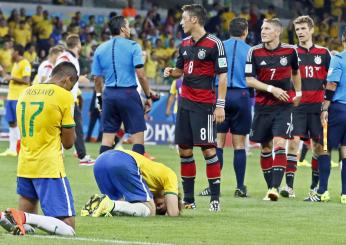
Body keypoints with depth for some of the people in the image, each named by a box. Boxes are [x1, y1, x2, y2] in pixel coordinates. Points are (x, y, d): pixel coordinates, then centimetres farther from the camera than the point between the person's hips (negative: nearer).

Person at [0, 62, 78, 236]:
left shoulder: (26, 92, 12)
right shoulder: (64, 96, -7)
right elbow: (68, 143, -4)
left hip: (24, 167, 6)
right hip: (50, 169, -6)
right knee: (68, 230, -5)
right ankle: (24, 217, -25)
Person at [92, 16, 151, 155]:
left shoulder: (100, 49, 9)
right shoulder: (133, 47, -4)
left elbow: (97, 78, 11)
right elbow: (140, 75, -10)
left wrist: (99, 97, 23)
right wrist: (148, 96, -1)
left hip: (109, 94, 4)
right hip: (128, 93, -4)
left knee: (107, 137, 7)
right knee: (138, 136, 0)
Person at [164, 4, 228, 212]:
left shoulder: (214, 44, -9)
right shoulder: (185, 44, 11)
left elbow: (223, 76, -9)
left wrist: (220, 105, -14)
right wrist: (171, 72, 0)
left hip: (205, 105, -7)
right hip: (186, 102, 7)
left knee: (208, 149, -8)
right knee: (185, 150, 6)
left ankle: (215, 198, -3)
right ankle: (188, 199, 13)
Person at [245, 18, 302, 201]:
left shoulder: (290, 51, -1)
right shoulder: (254, 52, -3)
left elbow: (295, 72, 18)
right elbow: (249, 80, -7)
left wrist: (298, 93, 23)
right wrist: (272, 89, -17)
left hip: (284, 105, -2)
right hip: (262, 106, 2)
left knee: (279, 143, -16)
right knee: (265, 148, 6)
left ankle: (275, 187, -22)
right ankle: (270, 187, 18)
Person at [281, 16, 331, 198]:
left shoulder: (323, 53, 7)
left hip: (317, 106, 1)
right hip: (296, 106, -1)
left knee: (318, 145, 4)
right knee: (293, 142, -11)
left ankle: (315, 186, 14)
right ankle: (289, 186, -13)